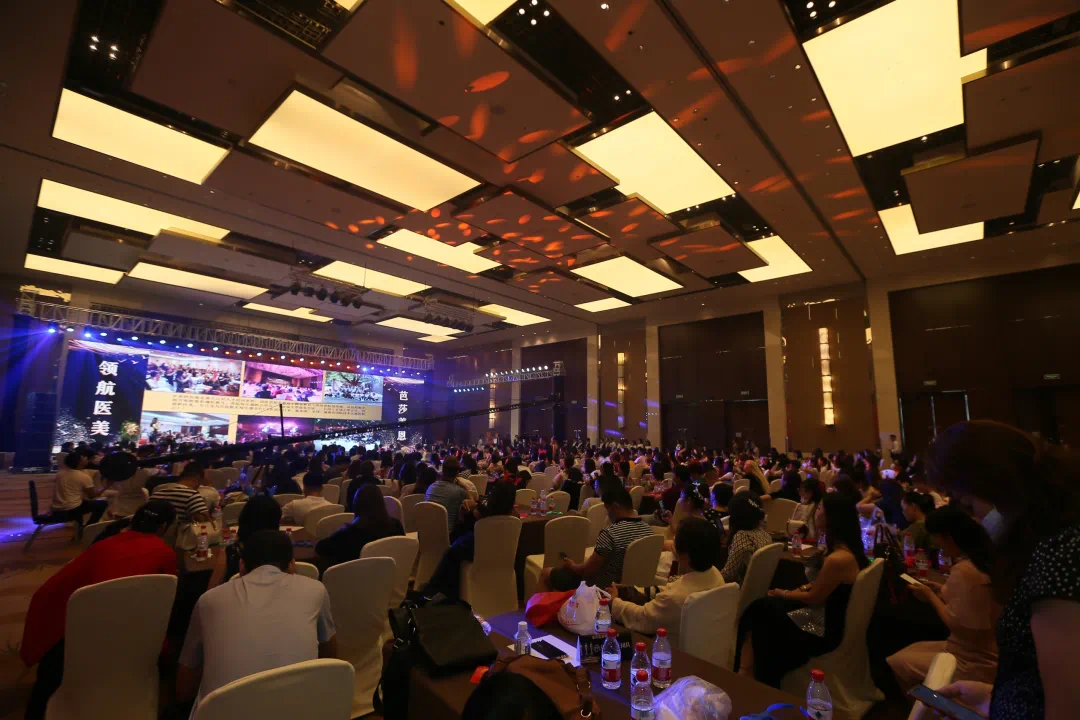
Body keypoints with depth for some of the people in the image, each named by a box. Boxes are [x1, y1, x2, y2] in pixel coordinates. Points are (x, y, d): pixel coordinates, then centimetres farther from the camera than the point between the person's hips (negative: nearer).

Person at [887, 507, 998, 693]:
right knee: (910, 651, 21)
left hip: (974, 665, -9)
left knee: (892, 664, 0)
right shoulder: (982, 560, 2)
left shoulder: (963, 571, -27)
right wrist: (941, 591, 7)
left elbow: (959, 626, -24)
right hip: (981, 654, 9)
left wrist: (931, 597, -11)